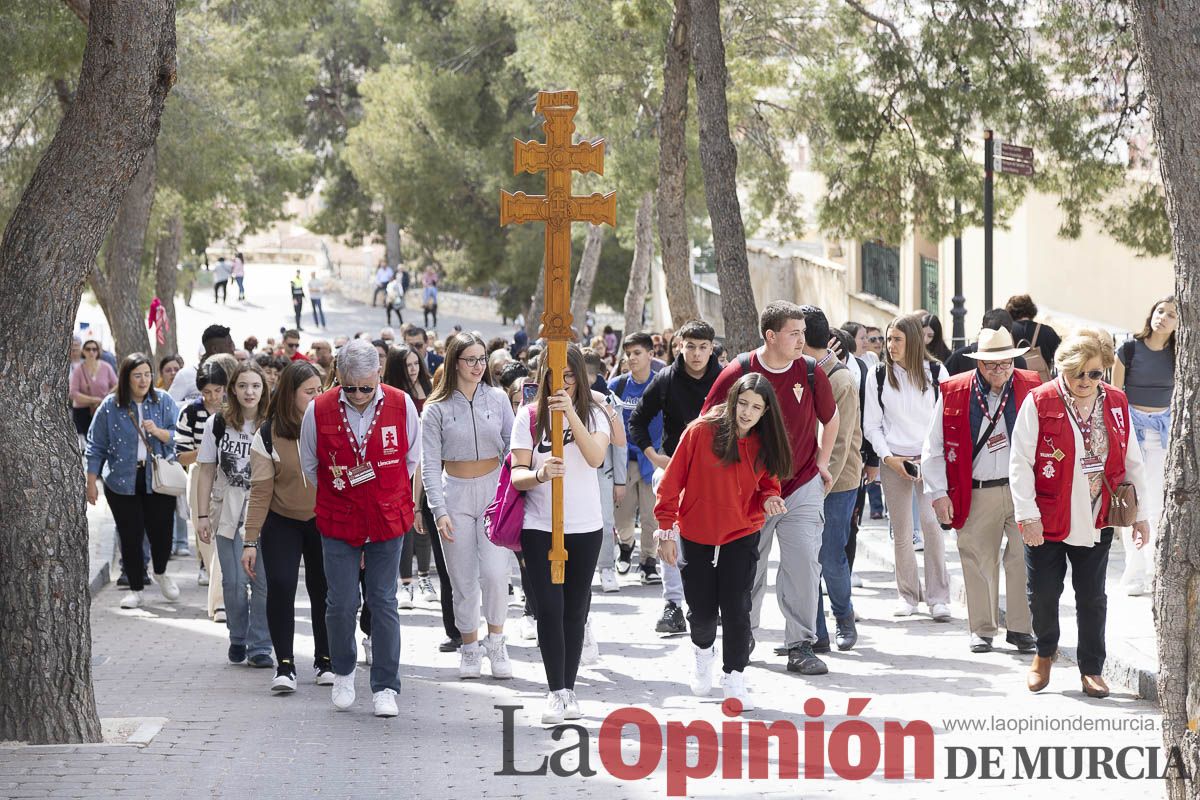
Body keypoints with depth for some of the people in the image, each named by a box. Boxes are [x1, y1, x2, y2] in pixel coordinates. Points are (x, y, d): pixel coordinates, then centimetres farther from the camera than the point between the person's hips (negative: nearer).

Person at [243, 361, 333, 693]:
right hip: (281, 522, -1)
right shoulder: (268, 435, -8)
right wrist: (251, 541, -10)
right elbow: (261, 491, -7)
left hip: (324, 520, 1)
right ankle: (284, 665, -7)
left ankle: (325, 660, 21)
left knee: (323, 588, 3)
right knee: (280, 584, -15)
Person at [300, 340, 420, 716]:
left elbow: (411, 460, 9)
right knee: (340, 603, 1)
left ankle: (385, 688, 9)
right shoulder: (319, 410, -8)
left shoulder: (401, 405, -7)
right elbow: (310, 467, 8)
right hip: (338, 523, 0)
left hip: (387, 522, 0)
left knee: (384, 603, 2)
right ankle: (343, 673, 25)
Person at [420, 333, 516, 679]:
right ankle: (469, 647, 18)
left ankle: (496, 641, 7)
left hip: (493, 490, 0)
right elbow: (429, 464, -3)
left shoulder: (497, 398, 1)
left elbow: (512, 447, 5)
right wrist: (439, 510, -10)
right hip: (455, 494, 0)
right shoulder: (437, 408, -3)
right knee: (463, 579, 4)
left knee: (495, 572, -11)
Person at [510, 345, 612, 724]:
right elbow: (517, 475, -4)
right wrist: (538, 474, -27)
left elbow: (596, 457, -19)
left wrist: (570, 413, -28)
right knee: (549, 607, -8)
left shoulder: (593, 413, 0)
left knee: (575, 609, 7)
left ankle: (568, 690, 15)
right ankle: (556, 692, -4)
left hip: (585, 526, 1)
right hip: (539, 526, -1)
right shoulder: (529, 416, -1)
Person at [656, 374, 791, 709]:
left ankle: (734, 678, 8)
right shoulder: (701, 431, -14)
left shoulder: (765, 444, -4)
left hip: (741, 537, 1)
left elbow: (768, 485, 11)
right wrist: (666, 531, -8)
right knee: (701, 611, 8)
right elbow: (672, 482, -9)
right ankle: (703, 651, 41)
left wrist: (769, 500, -14)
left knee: (736, 609, -5)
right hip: (695, 536, -1)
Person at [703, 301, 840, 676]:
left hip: (803, 488, 1)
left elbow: (831, 418, 15)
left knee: (804, 564, -8)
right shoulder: (738, 373, -9)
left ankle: (801, 646, -2)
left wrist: (821, 462, 13)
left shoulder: (810, 372, -3)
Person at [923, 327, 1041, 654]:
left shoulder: (1032, 388, 2)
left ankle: (1021, 628, 9)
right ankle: (982, 629, 18)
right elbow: (934, 448, 6)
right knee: (978, 562, 5)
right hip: (976, 495, 0)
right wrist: (939, 493, 1)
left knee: (1025, 559, -1)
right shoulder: (953, 393, 1)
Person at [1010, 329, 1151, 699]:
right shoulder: (1039, 402, -9)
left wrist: (1140, 514, 9)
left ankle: (1091, 669, 22)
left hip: (1096, 522, 2)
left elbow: (1132, 462, 11)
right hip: (1047, 521, -2)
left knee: (1092, 598, 8)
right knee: (1043, 595, 6)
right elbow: (1020, 463, -8)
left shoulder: (1116, 403, 3)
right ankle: (1045, 651, 33)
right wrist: (1028, 515, -12)